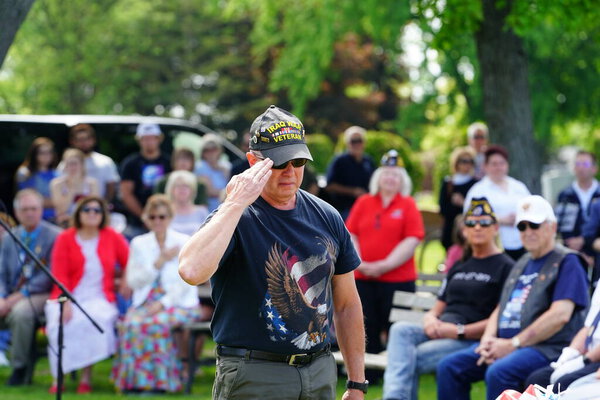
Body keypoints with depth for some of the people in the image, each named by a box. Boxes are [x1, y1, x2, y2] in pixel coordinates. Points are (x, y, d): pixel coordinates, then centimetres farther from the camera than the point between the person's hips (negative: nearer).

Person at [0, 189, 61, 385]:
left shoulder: (55, 236, -4)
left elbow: (50, 276, -10)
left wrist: (19, 296, -17)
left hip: (40, 296, -5)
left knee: (20, 312, -37)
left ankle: (19, 368, -20)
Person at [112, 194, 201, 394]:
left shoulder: (185, 243, 7)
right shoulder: (139, 243, 14)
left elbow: (185, 282, -3)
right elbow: (132, 281, 4)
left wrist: (163, 303, -16)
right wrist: (159, 262, -8)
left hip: (178, 303, -2)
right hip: (146, 302, 2)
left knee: (155, 323, -35)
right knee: (131, 323, -32)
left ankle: (159, 379, -28)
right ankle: (136, 379, -28)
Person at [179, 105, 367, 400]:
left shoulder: (326, 218, 8)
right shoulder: (233, 218, -9)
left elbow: (346, 304, 15)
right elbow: (191, 271, -31)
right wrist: (236, 203, -24)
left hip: (321, 375, 5)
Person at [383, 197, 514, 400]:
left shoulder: (506, 267, 0)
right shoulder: (458, 267, 26)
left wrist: (458, 331, -16)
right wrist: (430, 319, 0)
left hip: (472, 340, -7)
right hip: (439, 333, 7)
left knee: (413, 358, -27)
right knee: (401, 329, -24)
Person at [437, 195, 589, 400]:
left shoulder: (566, 261, -2)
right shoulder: (522, 264, 25)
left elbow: (560, 314, -14)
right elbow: (500, 308, 25)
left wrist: (513, 344, -15)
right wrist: (488, 338, 1)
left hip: (547, 347, -9)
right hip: (503, 343, 9)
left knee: (498, 372, -35)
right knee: (448, 367, -6)